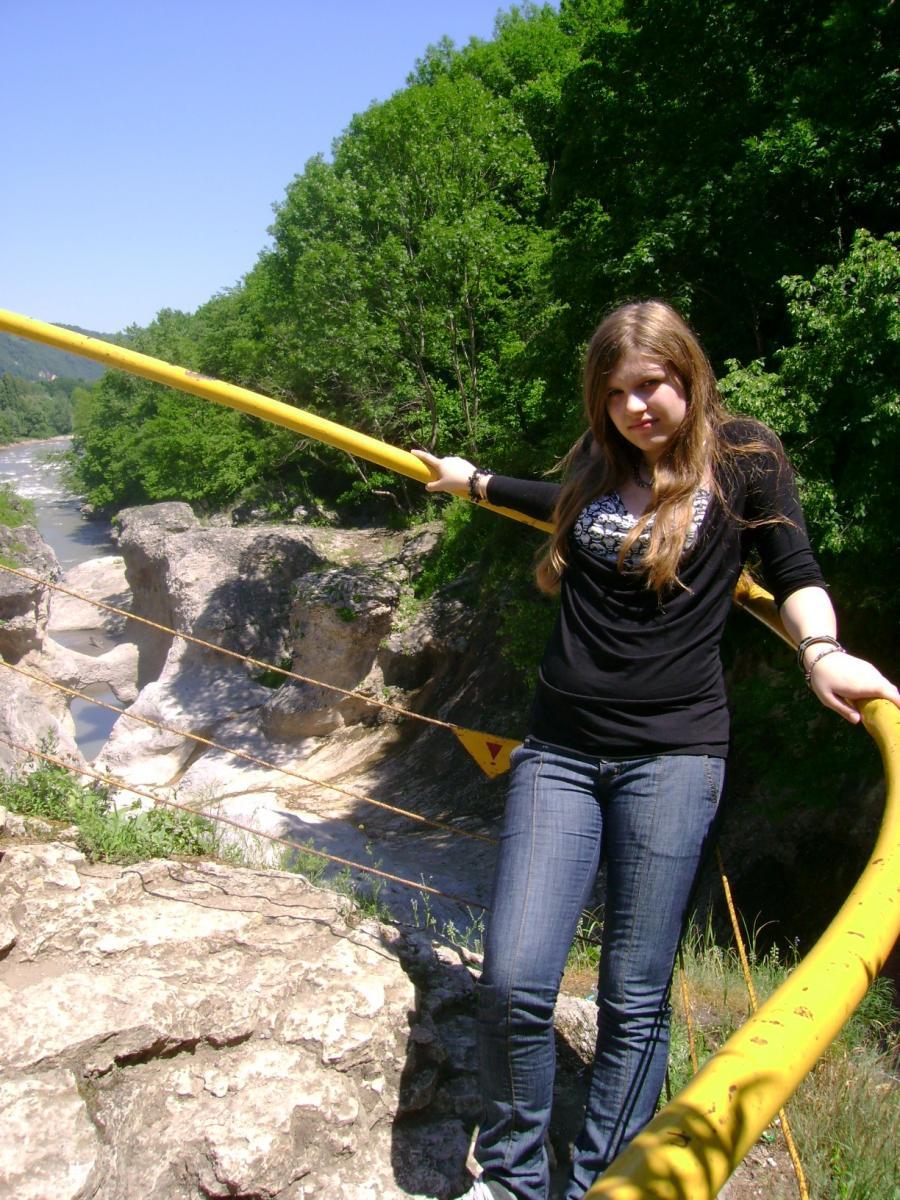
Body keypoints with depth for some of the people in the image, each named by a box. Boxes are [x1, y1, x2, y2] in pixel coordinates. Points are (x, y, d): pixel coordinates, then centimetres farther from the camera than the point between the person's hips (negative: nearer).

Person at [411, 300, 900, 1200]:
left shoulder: (744, 457, 3)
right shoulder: (598, 465, 14)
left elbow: (794, 571, 0)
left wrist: (821, 651, -21)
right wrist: (475, 482, 49)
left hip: (672, 755, -3)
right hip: (560, 749, 4)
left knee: (635, 1000, 0)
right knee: (513, 983, -5)